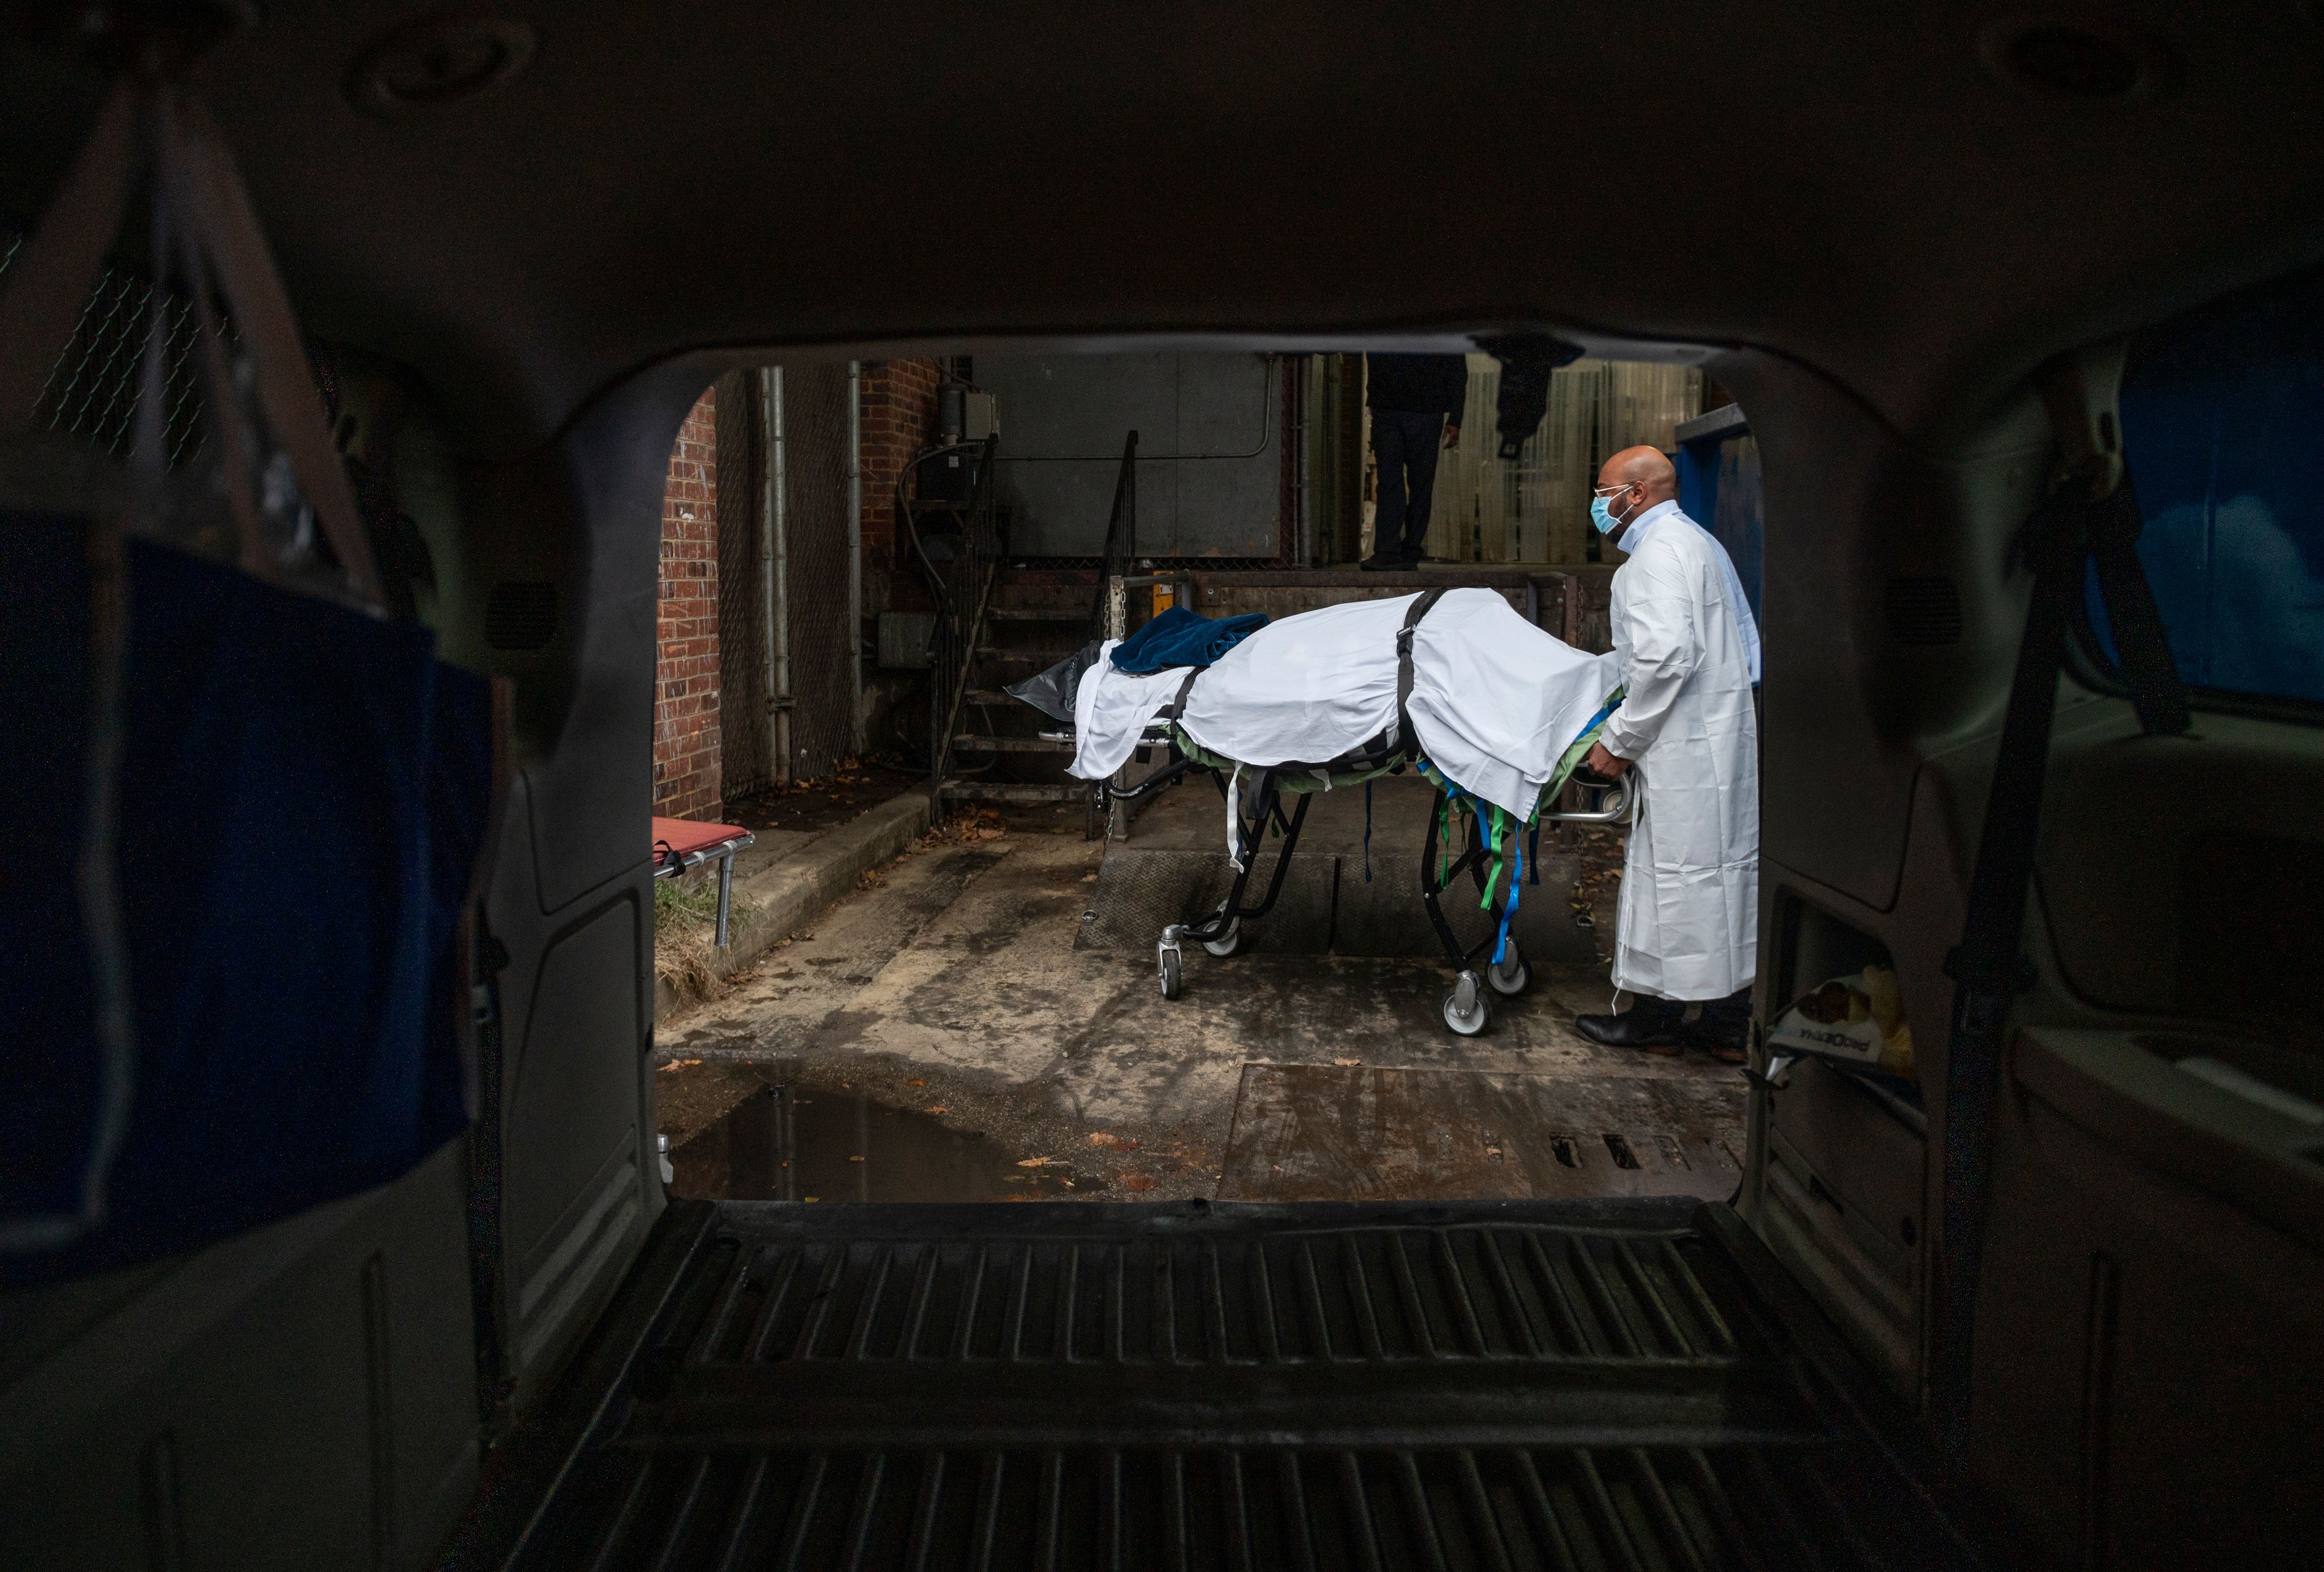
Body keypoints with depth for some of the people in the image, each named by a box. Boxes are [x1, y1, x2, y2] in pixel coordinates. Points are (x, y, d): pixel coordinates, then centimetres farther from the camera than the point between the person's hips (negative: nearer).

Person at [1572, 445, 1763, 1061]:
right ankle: (1727, 1021, 20)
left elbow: (1666, 657, -23)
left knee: (1675, 875, -1)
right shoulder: (1696, 541, 20)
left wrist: (1619, 739, -16)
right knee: (1726, 870, 12)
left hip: (1687, 749, -10)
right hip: (1726, 735, 10)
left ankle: (1658, 1018, 9)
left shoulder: (1660, 550, -13)